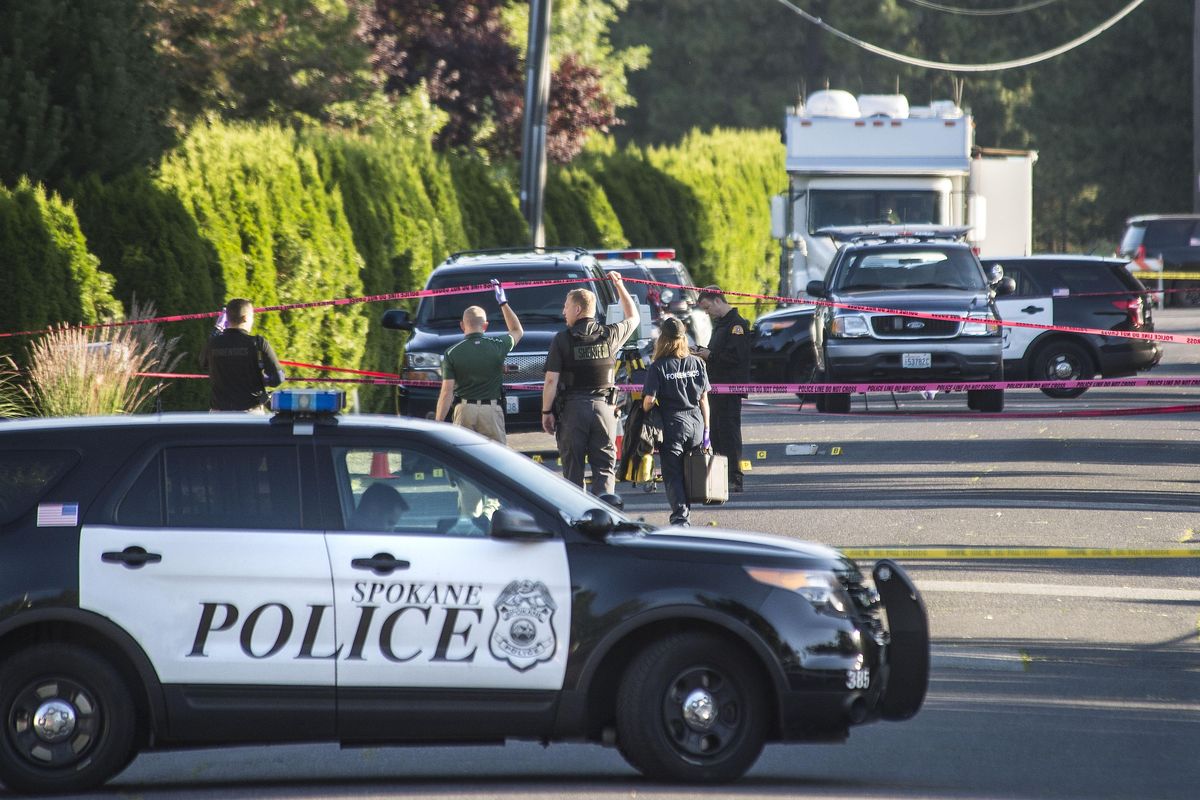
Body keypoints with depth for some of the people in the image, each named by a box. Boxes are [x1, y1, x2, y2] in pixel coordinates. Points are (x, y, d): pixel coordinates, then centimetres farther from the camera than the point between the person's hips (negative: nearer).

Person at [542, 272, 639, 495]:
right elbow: (633, 318, 25)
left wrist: (546, 412, 0)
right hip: (603, 407, 2)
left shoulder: (562, 339, -6)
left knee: (572, 468, 6)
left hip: (572, 409, -2)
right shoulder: (610, 335, 3)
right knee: (604, 468, 2)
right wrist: (619, 286, 32)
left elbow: (552, 380, -8)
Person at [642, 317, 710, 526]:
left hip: (673, 424, -4)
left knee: (673, 476, 0)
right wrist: (706, 430, 13)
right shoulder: (697, 363, 5)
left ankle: (680, 517, -11)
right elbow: (704, 399, 7)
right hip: (695, 423, 4)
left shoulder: (658, 367, -7)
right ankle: (684, 512, 22)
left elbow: (649, 400, -12)